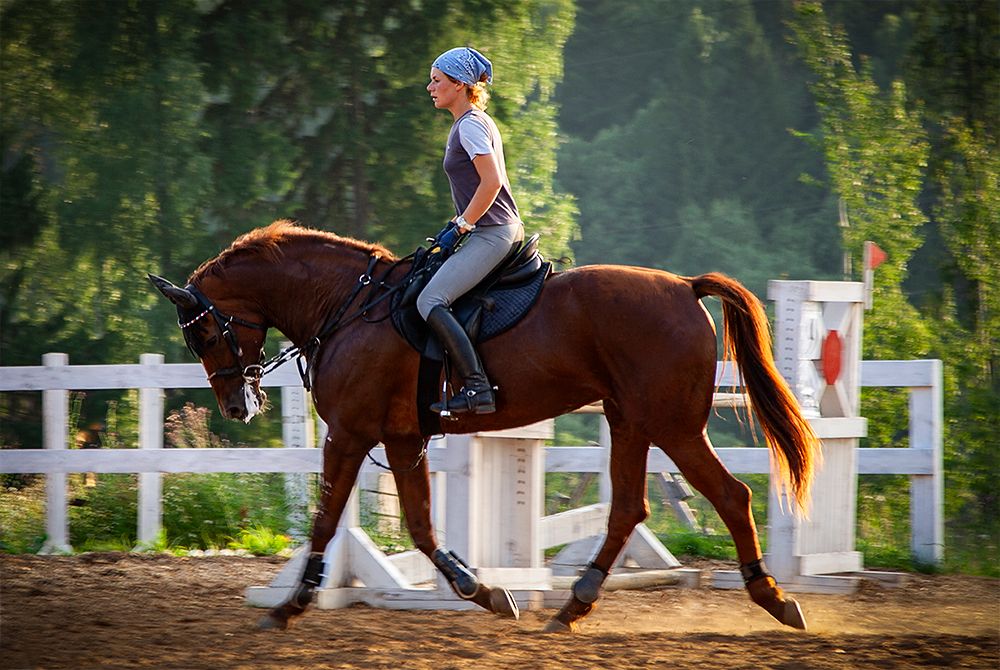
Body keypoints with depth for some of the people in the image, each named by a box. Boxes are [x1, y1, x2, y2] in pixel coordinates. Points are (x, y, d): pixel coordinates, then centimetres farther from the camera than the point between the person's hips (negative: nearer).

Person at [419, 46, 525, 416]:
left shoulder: (471, 125, -12)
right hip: (499, 230, 11)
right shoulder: (472, 122, 19)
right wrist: (457, 226, 17)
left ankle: (477, 388, -29)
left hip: (491, 234, -11)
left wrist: (459, 228, -16)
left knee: (430, 301, -21)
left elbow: (491, 182, -21)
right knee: (432, 298, 18)